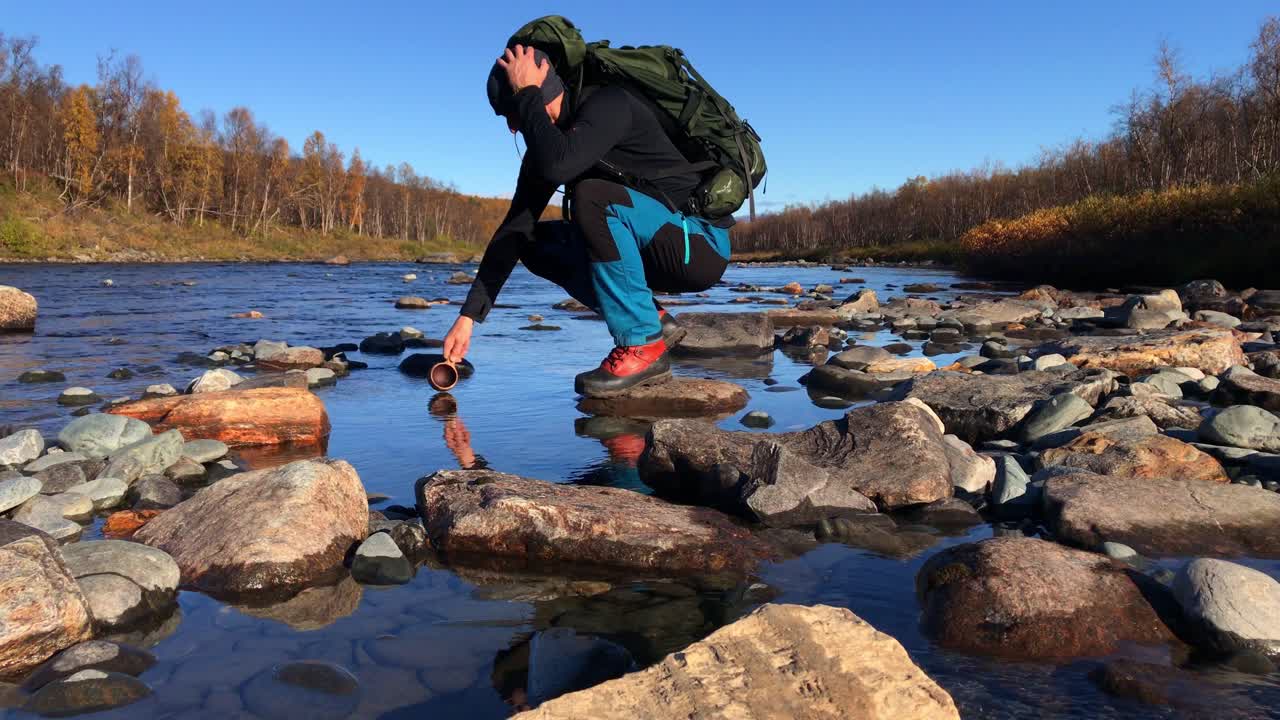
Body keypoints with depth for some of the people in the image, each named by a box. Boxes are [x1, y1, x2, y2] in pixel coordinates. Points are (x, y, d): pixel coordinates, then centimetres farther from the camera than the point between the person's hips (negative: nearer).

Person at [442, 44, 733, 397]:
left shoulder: (609, 103, -17)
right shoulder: (550, 142, 6)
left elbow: (557, 166, -37)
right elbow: (514, 228, 4)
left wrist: (526, 93, -20)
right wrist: (469, 315, 1)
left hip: (700, 246, -8)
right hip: (654, 254, 8)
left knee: (592, 196, -30)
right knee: (534, 243, 3)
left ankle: (643, 345, -20)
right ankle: (652, 320, 1)